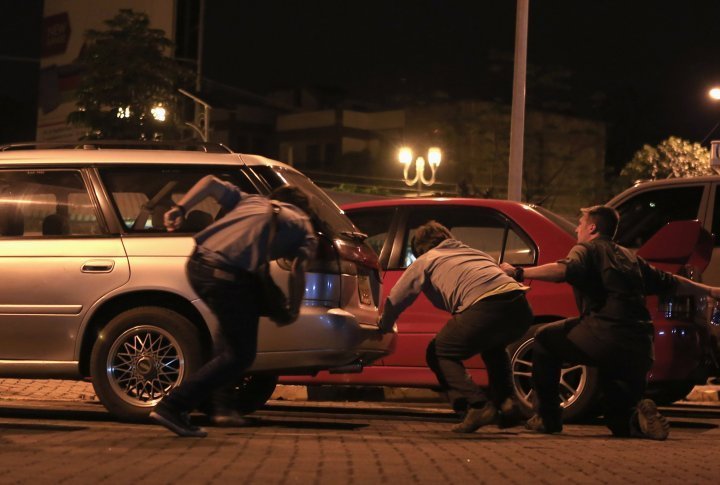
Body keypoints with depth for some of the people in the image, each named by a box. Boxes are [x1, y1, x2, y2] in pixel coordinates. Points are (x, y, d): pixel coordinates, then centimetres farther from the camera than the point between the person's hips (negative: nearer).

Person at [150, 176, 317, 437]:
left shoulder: (251, 200, 32)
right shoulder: (302, 226, 19)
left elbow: (211, 182, 21)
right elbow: (297, 270, 4)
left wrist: (180, 208, 14)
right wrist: (293, 310, 16)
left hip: (197, 264, 6)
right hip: (228, 274, -6)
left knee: (229, 328, 29)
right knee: (241, 354, 5)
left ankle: (221, 405, 25)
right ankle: (173, 406, -4)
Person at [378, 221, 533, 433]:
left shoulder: (425, 260, 22)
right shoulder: (475, 253, 37)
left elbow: (394, 301, 25)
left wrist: (384, 328, 42)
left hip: (484, 308, -6)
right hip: (520, 307, 6)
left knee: (439, 354, 14)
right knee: (492, 346, 38)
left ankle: (478, 406, -7)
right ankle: (506, 403, 17)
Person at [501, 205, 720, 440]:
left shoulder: (587, 249, 9)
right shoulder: (630, 258, 28)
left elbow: (566, 270, -13)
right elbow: (671, 282, 35)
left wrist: (519, 273, -15)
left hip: (605, 334, -6)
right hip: (640, 347, 6)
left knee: (545, 340, 17)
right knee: (621, 423, 20)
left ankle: (548, 417, 9)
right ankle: (638, 418, -14)